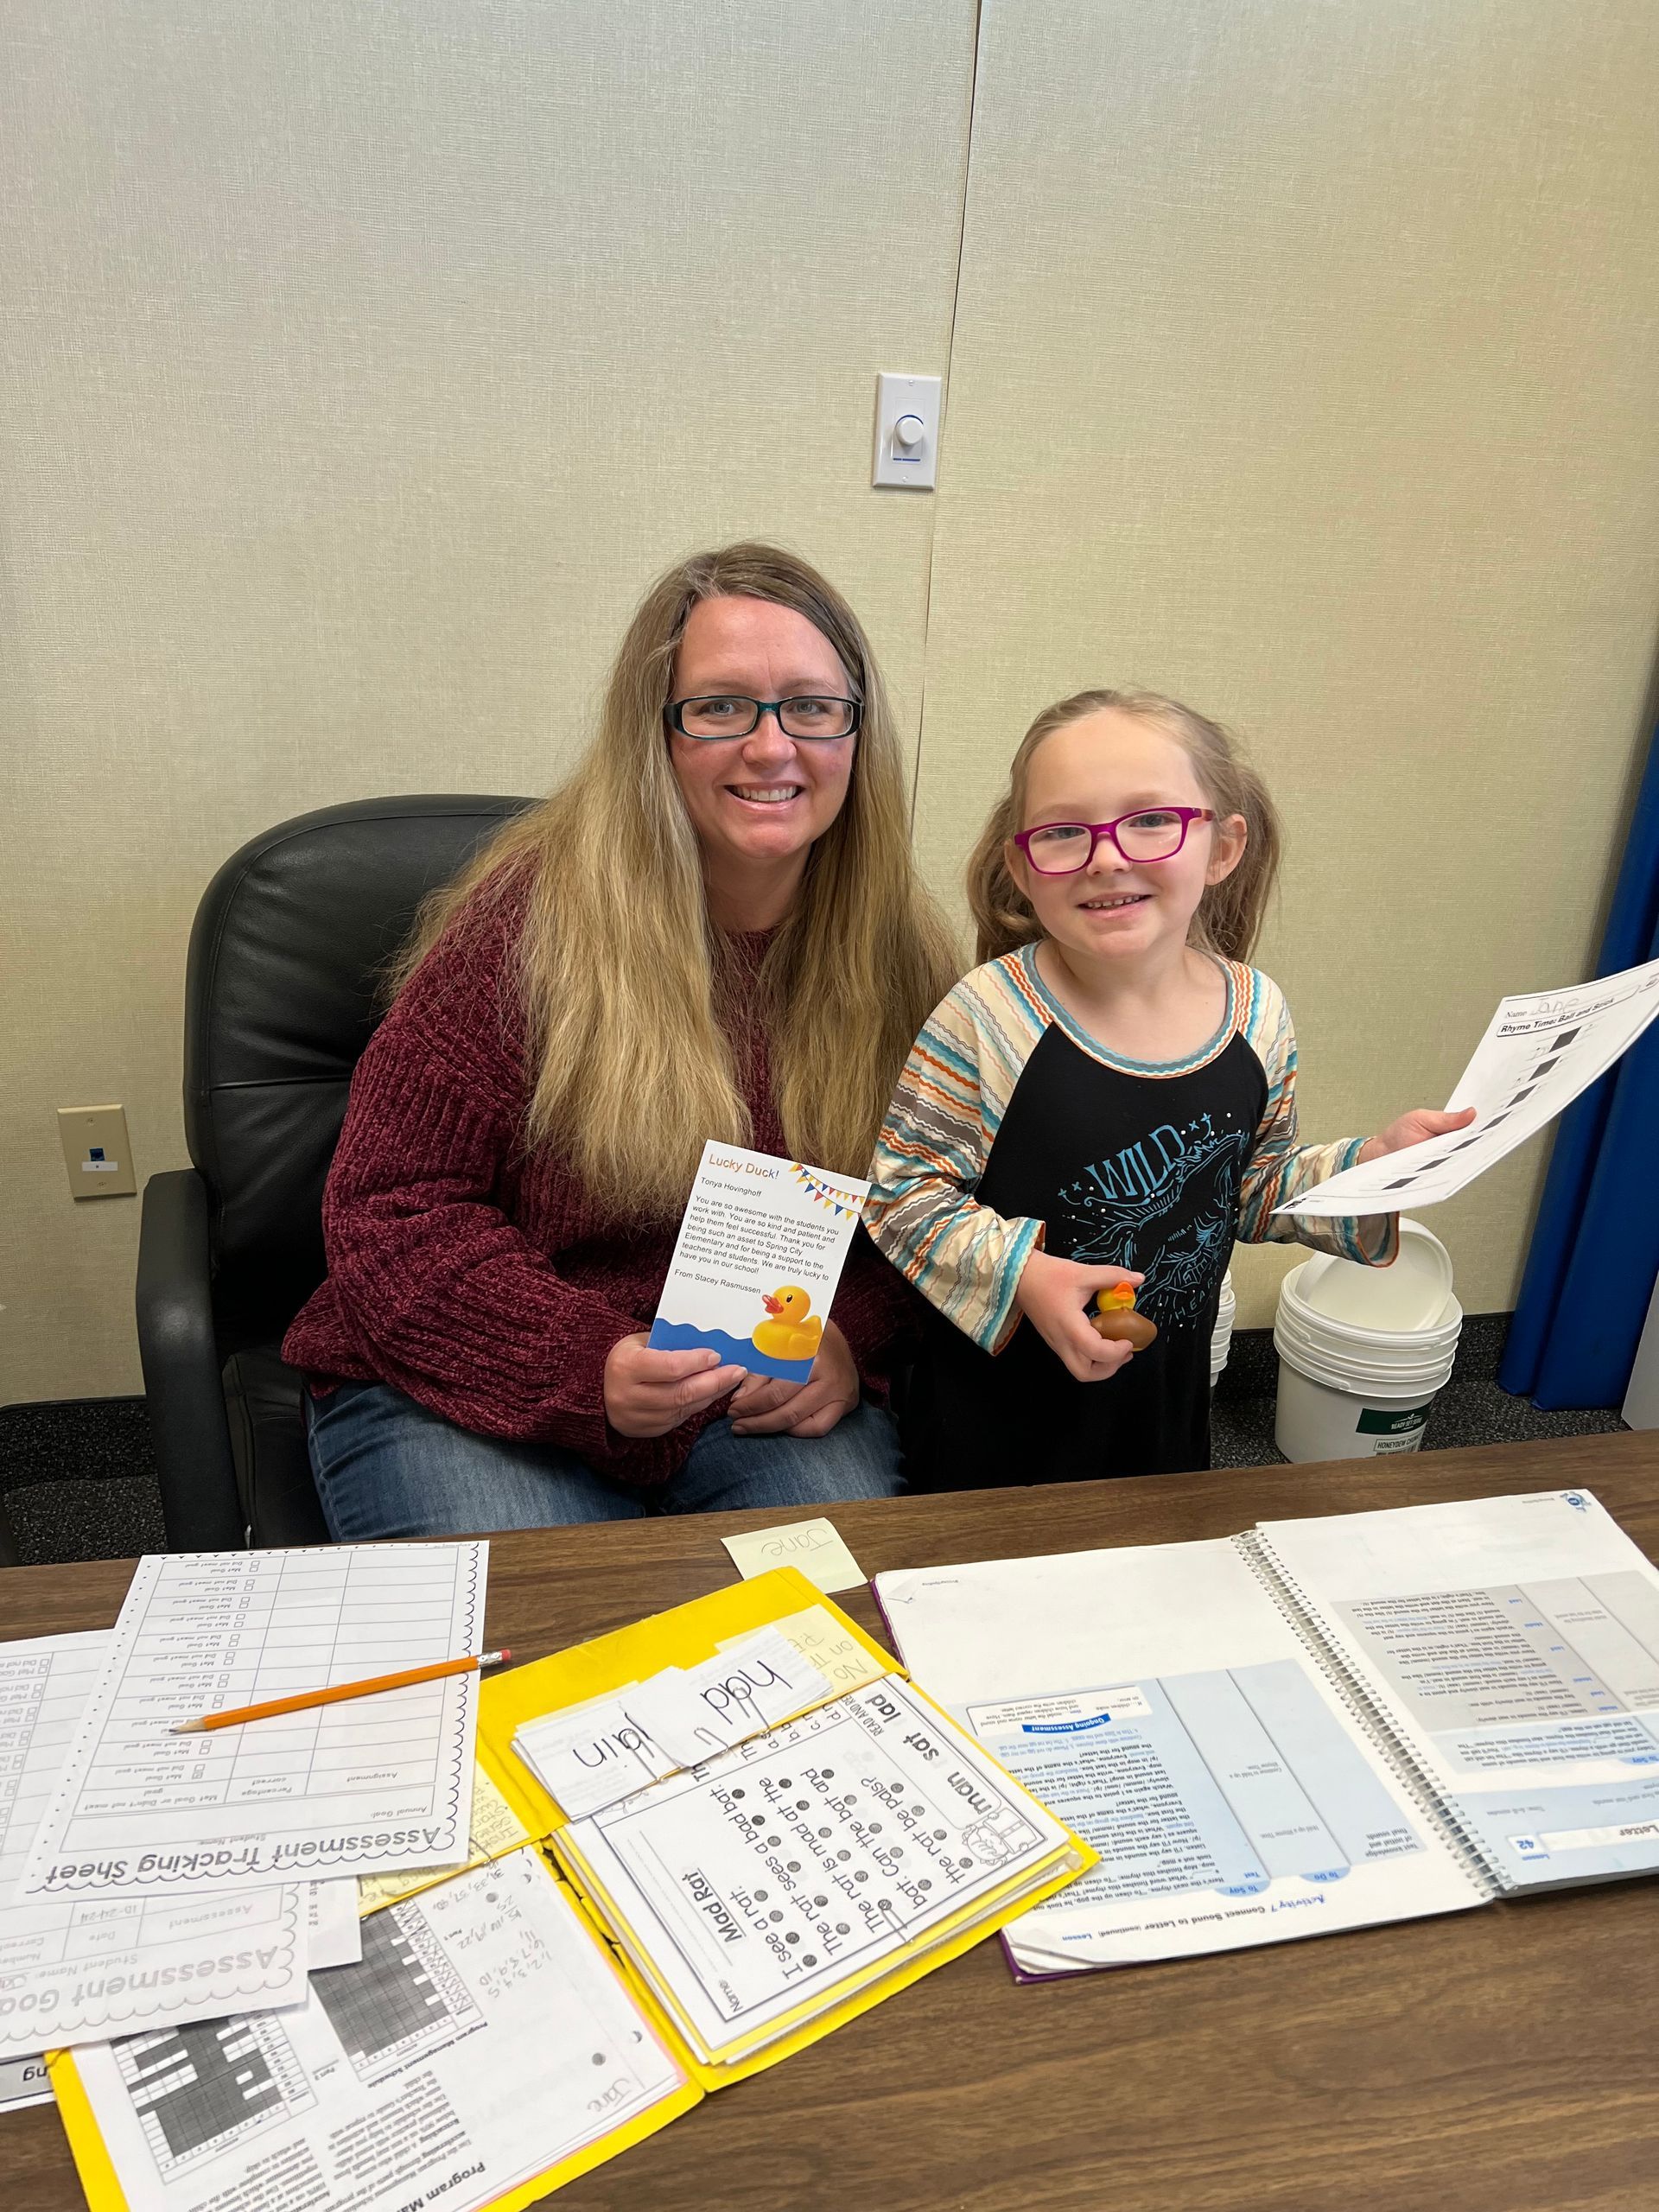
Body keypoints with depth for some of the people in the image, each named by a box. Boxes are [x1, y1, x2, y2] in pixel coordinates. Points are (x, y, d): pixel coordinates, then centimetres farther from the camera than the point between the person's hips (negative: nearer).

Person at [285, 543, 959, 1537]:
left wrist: (850, 1337, -13)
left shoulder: (899, 953, 0)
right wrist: (588, 1371, -23)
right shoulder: (532, 920, -13)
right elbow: (390, 1212, -10)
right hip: (472, 1388, -2)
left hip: (771, 1395, 3)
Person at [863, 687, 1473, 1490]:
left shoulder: (1257, 1013, -7)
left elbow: (1254, 1189, 8)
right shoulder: (989, 1018, -21)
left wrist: (1375, 1161, -5)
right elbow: (902, 1190, -15)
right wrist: (1019, 1274, -26)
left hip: (1167, 1403, 4)